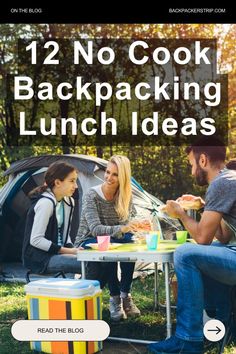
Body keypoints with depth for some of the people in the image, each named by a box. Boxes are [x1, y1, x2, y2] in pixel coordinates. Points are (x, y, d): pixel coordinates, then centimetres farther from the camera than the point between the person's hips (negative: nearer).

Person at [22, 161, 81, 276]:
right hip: (39, 258, -8)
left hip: (55, 253, 8)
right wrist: (69, 251, -18)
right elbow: (35, 240, -20)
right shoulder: (46, 203, -19)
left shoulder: (68, 202, 8)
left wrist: (72, 249, -6)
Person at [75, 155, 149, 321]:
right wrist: (120, 229, -48)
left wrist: (135, 227, -30)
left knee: (130, 242, -30)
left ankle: (125, 295, -20)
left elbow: (125, 225, -5)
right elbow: (95, 229, -30)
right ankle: (115, 298, -23)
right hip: (88, 244, -4)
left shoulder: (125, 197, -3)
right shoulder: (92, 196, -19)